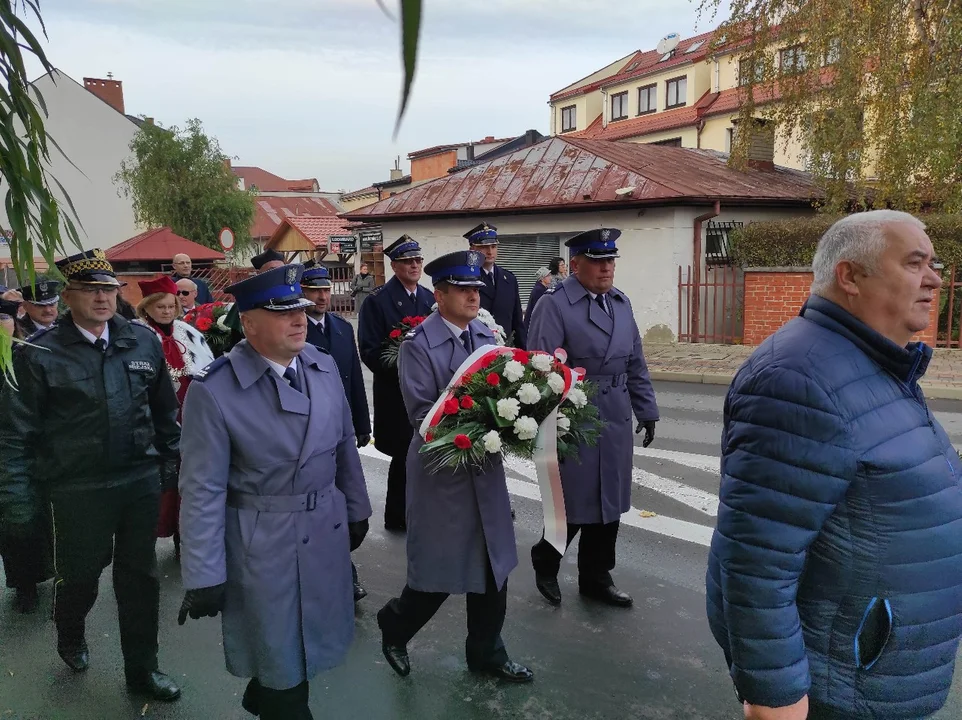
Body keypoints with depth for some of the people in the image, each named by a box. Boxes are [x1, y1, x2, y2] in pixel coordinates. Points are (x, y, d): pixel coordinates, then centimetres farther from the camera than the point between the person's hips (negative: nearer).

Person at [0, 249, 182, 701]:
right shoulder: (39, 354, -8)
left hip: (141, 482, 3)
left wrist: (174, 462, 11)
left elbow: (165, 411, 10)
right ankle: (70, 637, 50)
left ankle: (141, 669, 31)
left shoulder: (143, 341, 2)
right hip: (78, 490, -2)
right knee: (80, 575, 16)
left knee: (140, 578, 13)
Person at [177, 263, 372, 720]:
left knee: (313, 639, 24)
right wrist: (204, 576, -14)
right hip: (261, 544, -5)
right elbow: (203, 490, -16)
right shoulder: (214, 390, -18)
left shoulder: (324, 366, -3)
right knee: (279, 654, 14)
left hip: (327, 531, 6)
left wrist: (356, 510, 13)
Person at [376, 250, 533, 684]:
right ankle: (395, 625, 37)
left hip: (486, 468, 6)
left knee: (494, 566, 14)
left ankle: (486, 653, 34)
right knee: (439, 572, 6)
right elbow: (422, 413, -18)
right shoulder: (418, 345, -13)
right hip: (441, 471, -6)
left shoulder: (486, 336, 6)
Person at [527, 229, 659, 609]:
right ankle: (544, 562, 31)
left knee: (609, 502, 14)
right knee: (575, 504, 4)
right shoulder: (554, 304, -11)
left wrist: (646, 411, 13)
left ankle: (596, 577, 31)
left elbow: (636, 363, 15)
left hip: (617, 420, 7)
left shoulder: (621, 302, 11)